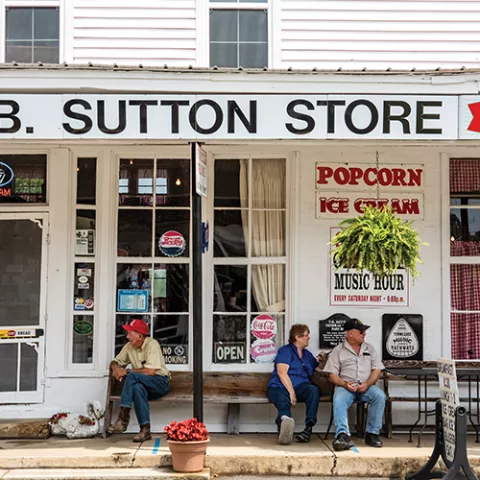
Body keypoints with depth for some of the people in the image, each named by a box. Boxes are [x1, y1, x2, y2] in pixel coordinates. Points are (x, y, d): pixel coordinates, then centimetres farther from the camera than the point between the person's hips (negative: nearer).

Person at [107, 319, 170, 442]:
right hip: (144, 385, 5)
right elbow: (115, 362, 16)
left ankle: (123, 417, -31)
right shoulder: (129, 346, 7)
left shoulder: (152, 344, -13)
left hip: (160, 382, -5)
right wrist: (116, 368, -10)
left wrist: (127, 371, -16)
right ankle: (145, 430, -34)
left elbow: (150, 371, -22)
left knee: (132, 376, -30)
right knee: (137, 388, -34)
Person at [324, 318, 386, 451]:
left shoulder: (369, 349, 19)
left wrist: (367, 384, -10)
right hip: (346, 386, -2)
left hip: (367, 386, 2)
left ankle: (372, 433, -22)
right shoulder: (338, 351, 10)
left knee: (380, 395, -30)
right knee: (339, 400, -35)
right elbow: (333, 375, 4)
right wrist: (345, 384, -17)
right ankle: (342, 435, -46)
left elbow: (377, 370, 10)